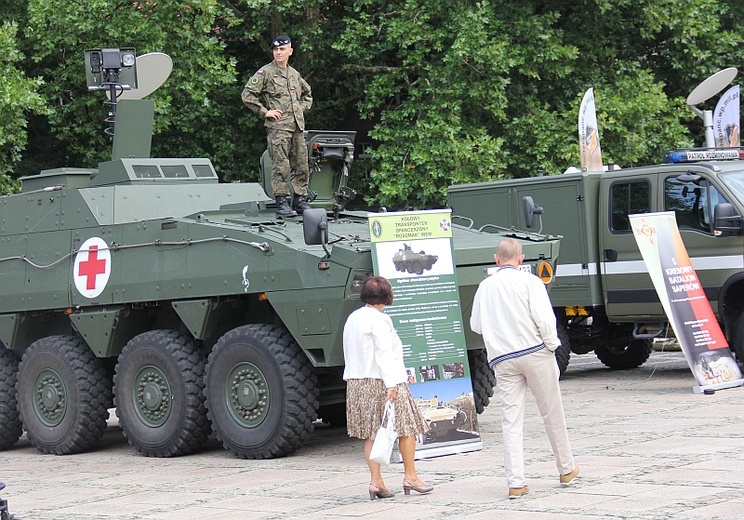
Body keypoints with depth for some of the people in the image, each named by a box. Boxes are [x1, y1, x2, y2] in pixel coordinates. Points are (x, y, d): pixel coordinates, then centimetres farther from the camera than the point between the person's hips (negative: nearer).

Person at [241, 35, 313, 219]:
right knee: (281, 166, -9)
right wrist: (265, 112, -8)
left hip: (297, 126, 6)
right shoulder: (265, 72, 0)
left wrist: (301, 108, 17)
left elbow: (307, 95, 34)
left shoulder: (294, 74, 18)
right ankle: (282, 204, -8)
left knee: (301, 166, 6)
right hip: (278, 126, -6)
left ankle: (301, 202, 13)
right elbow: (247, 95, -5)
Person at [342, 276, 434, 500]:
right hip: (380, 381, -8)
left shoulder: (352, 319, 12)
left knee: (371, 433, 7)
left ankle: (375, 481, 2)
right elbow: (384, 354, -18)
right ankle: (410, 476, 10)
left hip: (356, 381, 8)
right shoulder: (379, 320, -12)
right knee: (407, 427, 5)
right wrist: (391, 384, -21)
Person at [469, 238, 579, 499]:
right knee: (552, 413, 11)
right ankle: (566, 470, 24)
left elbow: (476, 325, 15)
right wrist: (551, 345, -1)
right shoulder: (529, 282, -5)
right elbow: (544, 319, -13)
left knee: (511, 420, 1)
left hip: (502, 359, 3)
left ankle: (515, 482, -5)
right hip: (534, 352, -3)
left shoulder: (485, 286, 7)